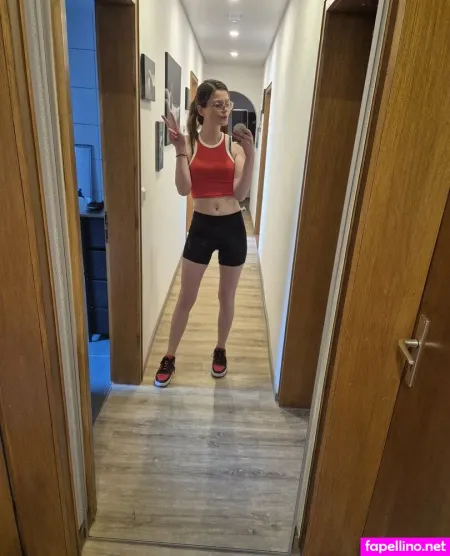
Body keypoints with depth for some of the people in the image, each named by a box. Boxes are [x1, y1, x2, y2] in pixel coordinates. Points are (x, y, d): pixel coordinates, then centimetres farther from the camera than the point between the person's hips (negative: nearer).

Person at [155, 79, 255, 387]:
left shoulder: (235, 145, -2)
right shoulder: (189, 144, -3)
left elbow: (241, 193, -11)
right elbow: (183, 189, -14)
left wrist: (250, 155, -21)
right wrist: (180, 150, -22)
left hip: (233, 227, 1)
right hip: (201, 227, -1)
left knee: (227, 296, 14)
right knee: (186, 298, 8)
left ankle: (221, 350, 38)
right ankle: (169, 358, 27)